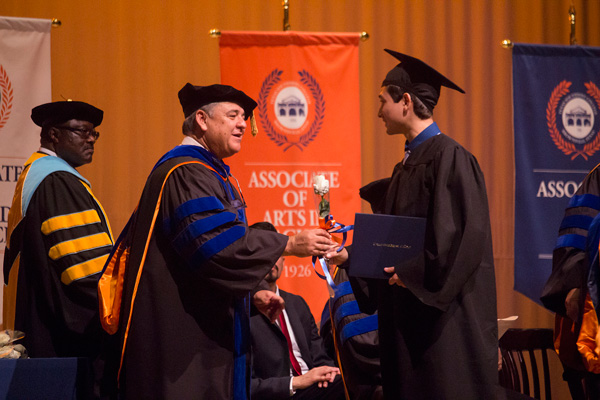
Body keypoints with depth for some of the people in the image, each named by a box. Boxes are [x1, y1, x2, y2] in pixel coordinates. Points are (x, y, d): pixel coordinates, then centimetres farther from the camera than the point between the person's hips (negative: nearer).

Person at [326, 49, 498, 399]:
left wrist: (413, 272, -19)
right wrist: (350, 257, 10)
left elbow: (465, 236, -21)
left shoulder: (449, 157, -12)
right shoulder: (407, 165, 16)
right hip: (407, 316, 9)